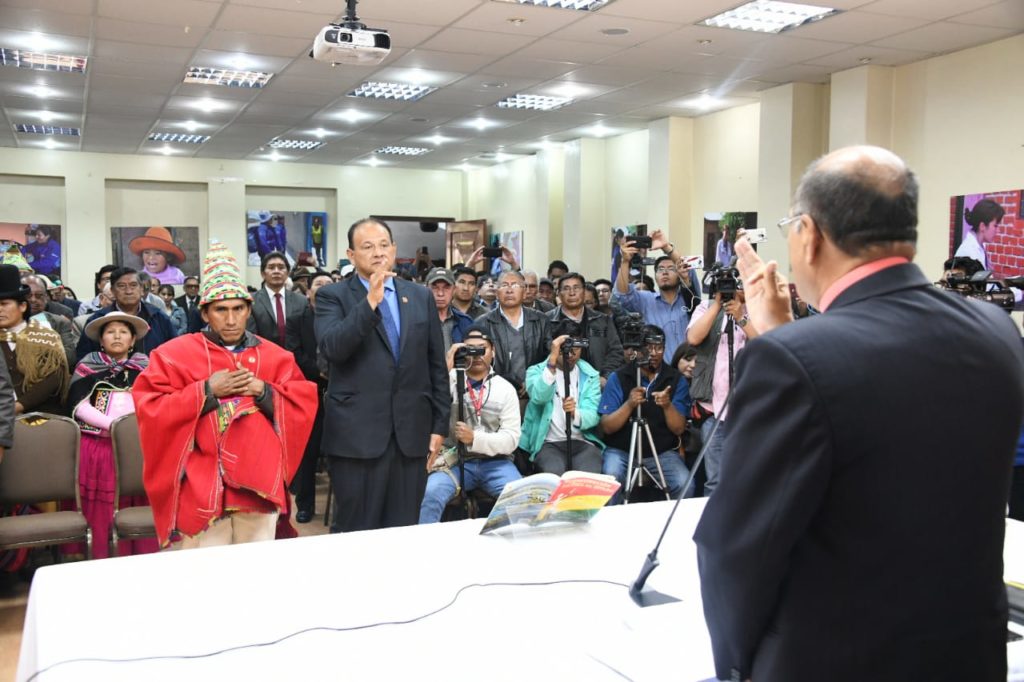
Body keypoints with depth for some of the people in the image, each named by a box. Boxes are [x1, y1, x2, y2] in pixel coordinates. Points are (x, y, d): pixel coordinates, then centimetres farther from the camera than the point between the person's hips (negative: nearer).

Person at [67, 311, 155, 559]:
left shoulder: (145, 367, 11)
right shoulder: (88, 366, 7)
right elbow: (78, 406, -3)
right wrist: (113, 424, -16)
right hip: (98, 448, -1)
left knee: (138, 506, -1)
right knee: (101, 510, -1)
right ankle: (102, 561, 10)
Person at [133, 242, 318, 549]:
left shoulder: (275, 356, 10)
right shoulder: (175, 354, 2)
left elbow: (304, 406, 6)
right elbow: (150, 410, -4)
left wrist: (264, 392, -9)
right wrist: (206, 391, -12)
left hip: (260, 484, 2)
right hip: (202, 488, -2)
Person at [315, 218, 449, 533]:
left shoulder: (421, 296, 11)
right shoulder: (333, 296, 2)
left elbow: (437, 365, 12)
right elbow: (331, 348, -16)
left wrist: (440, 424, 8)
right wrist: (371, 300, -22)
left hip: (411, 432, 3)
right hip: (357, 434, -3)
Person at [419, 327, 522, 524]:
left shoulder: (506, 388, 6)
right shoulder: (450, 380, 4)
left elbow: (511, 439, -2)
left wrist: (475, 438, -17)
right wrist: (446, 369, -19)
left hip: (494, 462, 1)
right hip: (454, 460, -1)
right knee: (428, 495, -29)